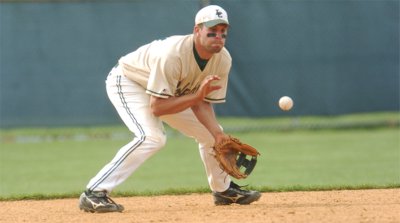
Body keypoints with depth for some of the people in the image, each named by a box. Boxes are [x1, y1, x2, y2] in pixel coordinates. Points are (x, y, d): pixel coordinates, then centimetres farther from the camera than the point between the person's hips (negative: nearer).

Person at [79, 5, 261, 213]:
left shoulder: (223, 60, -17)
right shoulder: (173, 54, -38)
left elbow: (202, 103, -10)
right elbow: (156, 107, -36)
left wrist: (218, 134, -24)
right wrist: (196, 96, -41)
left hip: (170, 89, 8)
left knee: (210, 131, 7)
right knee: (151, 137, -31)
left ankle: (223, 189, 31)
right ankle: (95, 193, -31)